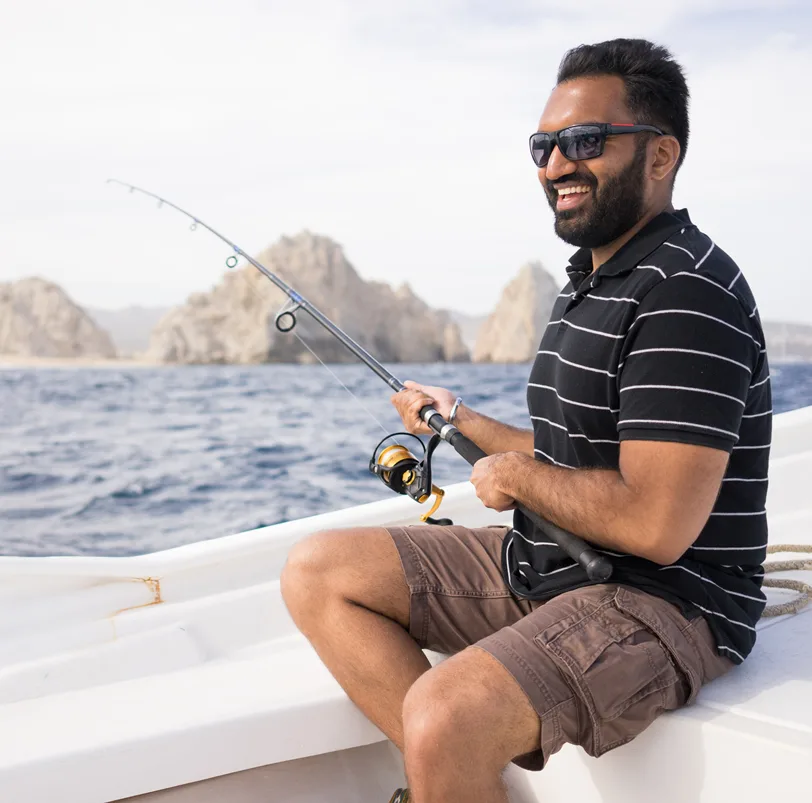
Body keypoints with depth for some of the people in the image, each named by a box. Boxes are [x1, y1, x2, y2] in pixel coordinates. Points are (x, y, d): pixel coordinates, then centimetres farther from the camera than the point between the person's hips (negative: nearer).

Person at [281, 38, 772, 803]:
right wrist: (460, 420, 23)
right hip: (540, 568, 10)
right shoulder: (588, 283, 13)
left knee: (445, 718, -35)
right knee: (317, 569, 3)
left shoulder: (686, 294, -18)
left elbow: (654, 525, -26)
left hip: (660, 603, -10)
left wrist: (517, 475, -12)